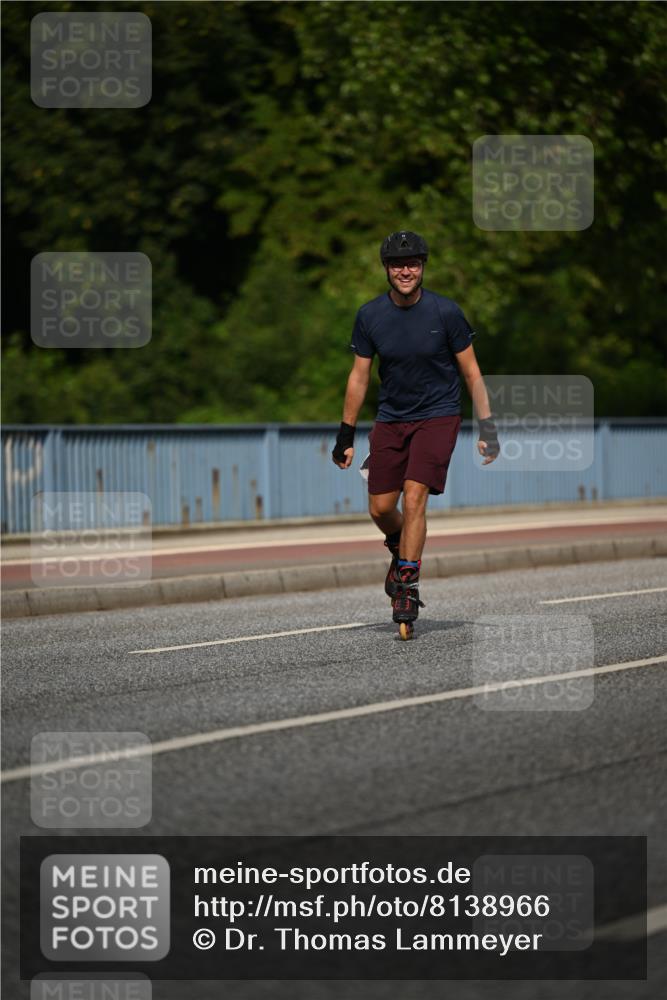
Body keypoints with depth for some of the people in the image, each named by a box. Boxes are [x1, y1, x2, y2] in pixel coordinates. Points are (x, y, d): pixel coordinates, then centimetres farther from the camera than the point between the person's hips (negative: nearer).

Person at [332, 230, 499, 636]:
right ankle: (402, 551, 33)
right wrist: (346, 435, 6)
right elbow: (359, 377, 6)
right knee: (380, 508, 0)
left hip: (438, 415, -3)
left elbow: (472, 373, -3)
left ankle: (407, 585, -12)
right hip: (391, 419, 3)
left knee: (414, 496, -19)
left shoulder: (445, 312, -11)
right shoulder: (370, 316, -4)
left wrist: (488, 427, -6)